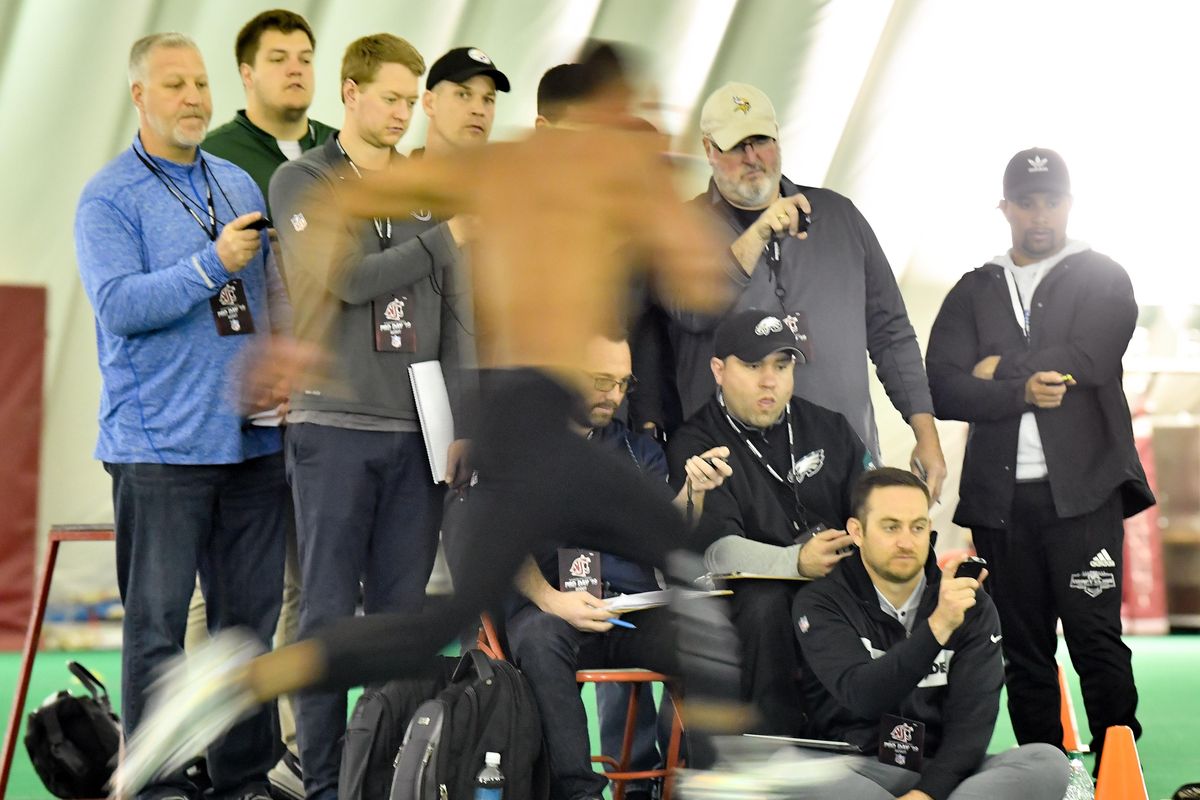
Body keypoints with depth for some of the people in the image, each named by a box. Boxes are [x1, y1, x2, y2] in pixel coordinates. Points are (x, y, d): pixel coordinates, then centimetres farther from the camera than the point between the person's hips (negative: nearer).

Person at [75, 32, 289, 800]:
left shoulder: (240, 184, 16)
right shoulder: (108, 198, -3)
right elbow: (118, 304, -16)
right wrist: (212, 264, -22)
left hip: (253, 439, 6)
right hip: (159, 442, -6)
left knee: (251, 615, 8)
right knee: (158, 621, -4)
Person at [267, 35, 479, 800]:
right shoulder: (303, 183, 2)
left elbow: (455, 315, 10)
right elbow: (345, 279, -12)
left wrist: (461, 422, 3)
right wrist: (446, 239, -10)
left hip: (418, 431, 3)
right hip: (334, 425, -3)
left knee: (403, 611, 5)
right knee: (330, 611, 0)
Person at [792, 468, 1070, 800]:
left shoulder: (972, 607, 5)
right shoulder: (821, 605, -2)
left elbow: (973, 714, -5)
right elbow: (862, 696, -19)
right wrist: (938, 626, -32)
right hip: (859, 773, -3)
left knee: (1048, 763, -24)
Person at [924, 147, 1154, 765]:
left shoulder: (1102, 278, 9)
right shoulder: (974, 292, 16)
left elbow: (1088, 359, -10)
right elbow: (942, 388, 2)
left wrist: (997, 370, -2)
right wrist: (1020, 392, -14)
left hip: (1082, 489, -3)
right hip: (1001, 497, 3)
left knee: (1096, 639, -11)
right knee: (1023, 652, 4)